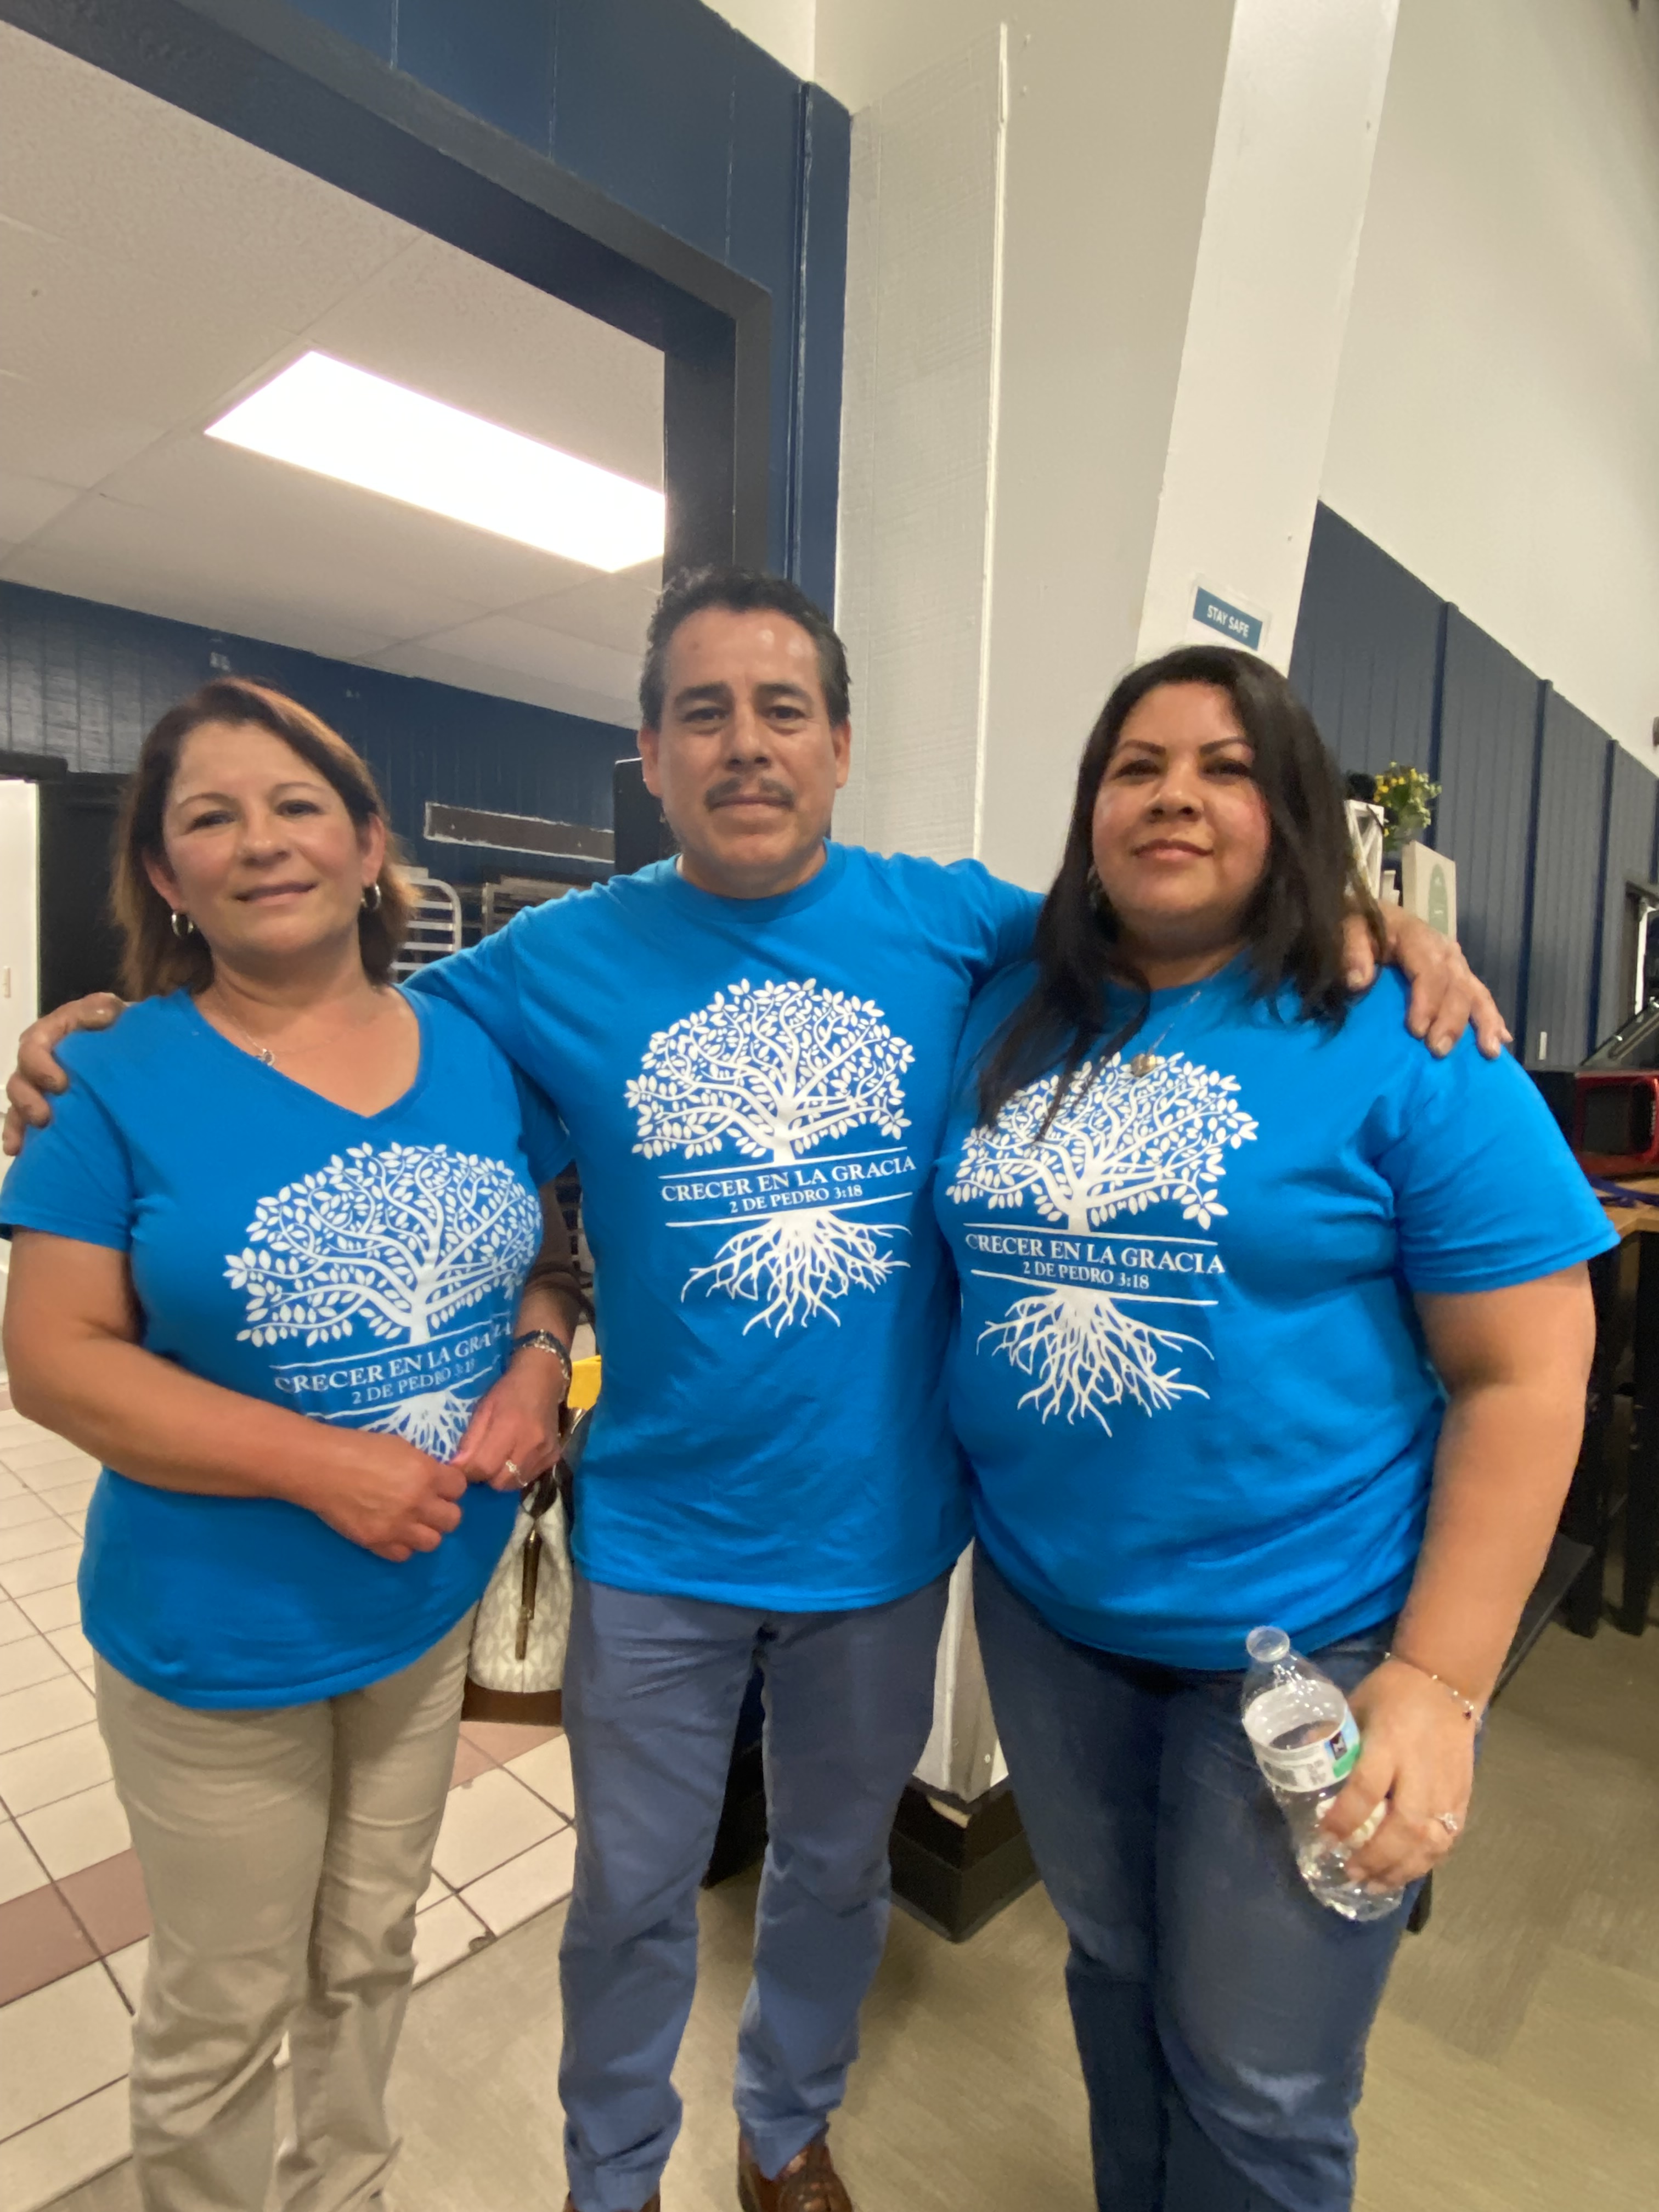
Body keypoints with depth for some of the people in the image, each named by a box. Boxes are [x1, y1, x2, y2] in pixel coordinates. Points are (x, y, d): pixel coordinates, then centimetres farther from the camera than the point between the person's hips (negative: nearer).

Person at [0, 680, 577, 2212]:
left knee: (371, 1953, 26)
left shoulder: (477, 1051, -3)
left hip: (437, 1598, 4)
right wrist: (321, 1464, -24)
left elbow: (538, 1256, 6)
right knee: (225, 2011, 18)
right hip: (219, 1630, -3)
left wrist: (537, 1366, -15)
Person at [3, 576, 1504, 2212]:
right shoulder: (561, 958, -8)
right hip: (656, 1542, -1)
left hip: (883, 1525, 2)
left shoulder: (947, 918, -7)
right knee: (633, 1894, 22)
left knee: (837, 1866, 26)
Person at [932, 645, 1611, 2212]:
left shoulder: (1400, 1044, -12)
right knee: (1109, 1971, 26)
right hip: (1041, 1609, 4)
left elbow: (1525, 1378, -12)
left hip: (1308, 1638, -4)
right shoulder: (1010, 1023, 1)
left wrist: (1439, 1683, -14)